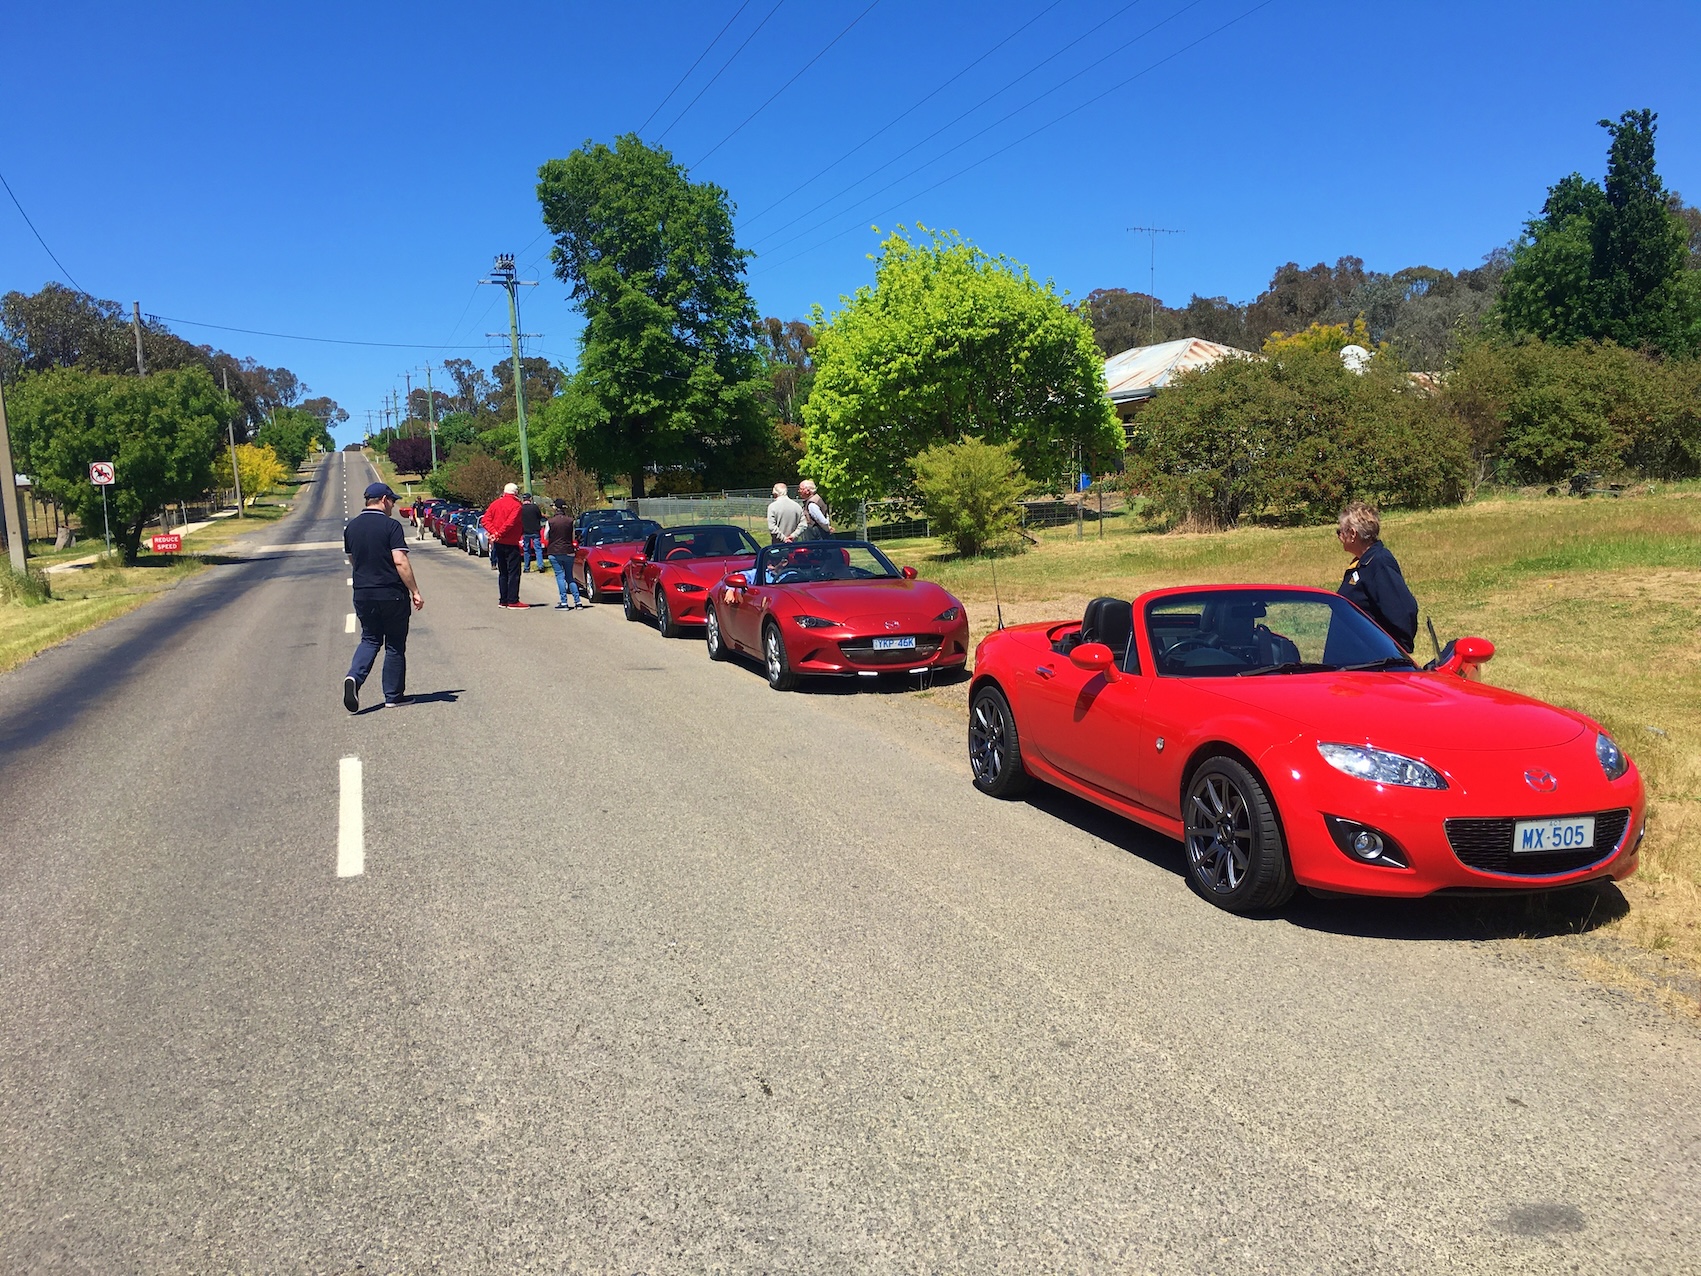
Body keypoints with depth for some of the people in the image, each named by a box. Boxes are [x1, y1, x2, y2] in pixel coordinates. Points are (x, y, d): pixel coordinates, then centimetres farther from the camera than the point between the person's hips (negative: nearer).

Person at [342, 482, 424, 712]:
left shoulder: (351, 527, 7)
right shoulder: (390, 525, -12)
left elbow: (352, 560, 17)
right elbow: (400, 561, -19)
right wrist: (415, 591, -15)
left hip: (362, 594, 5)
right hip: (392, 594, -5)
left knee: (370, 639, 17)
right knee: (395, 645, 7)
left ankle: (354, 677, -8)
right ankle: (393, 695, 13)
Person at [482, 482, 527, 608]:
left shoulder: (495, 504, 8)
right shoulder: (516, 505, -10)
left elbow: (485, 520, 2)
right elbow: (510, 523, -21)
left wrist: (494, 532, -7)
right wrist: (498, 534, -13)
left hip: (498, 543, 6)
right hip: (511, 543, -6)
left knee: (502, 573, 14)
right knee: (513, 572, -3)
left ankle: (503, 600, 16)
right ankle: (513, 601, -5)